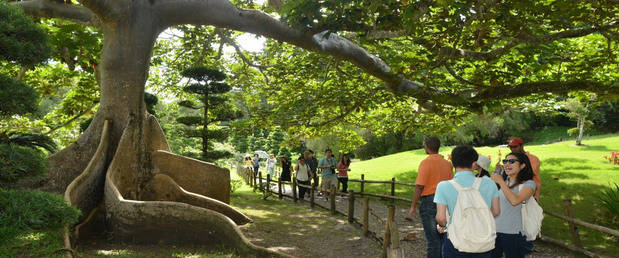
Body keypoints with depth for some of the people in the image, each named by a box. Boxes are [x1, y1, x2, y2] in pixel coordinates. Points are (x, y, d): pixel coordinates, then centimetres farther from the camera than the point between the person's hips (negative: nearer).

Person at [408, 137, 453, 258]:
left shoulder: (426, 162, -14)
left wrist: (413, 206, -10)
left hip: (429, 201, -6)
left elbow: (419, 186, -16)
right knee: (442, 236, 16)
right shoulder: (447, 163, 7)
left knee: (432, 238, 1)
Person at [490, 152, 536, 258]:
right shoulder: (503, 182, 10)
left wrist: (500, 181, -17)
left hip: (512, 233, -5)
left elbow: (515, 200, -23)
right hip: (494, 230, 5)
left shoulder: (529, 184, -5)